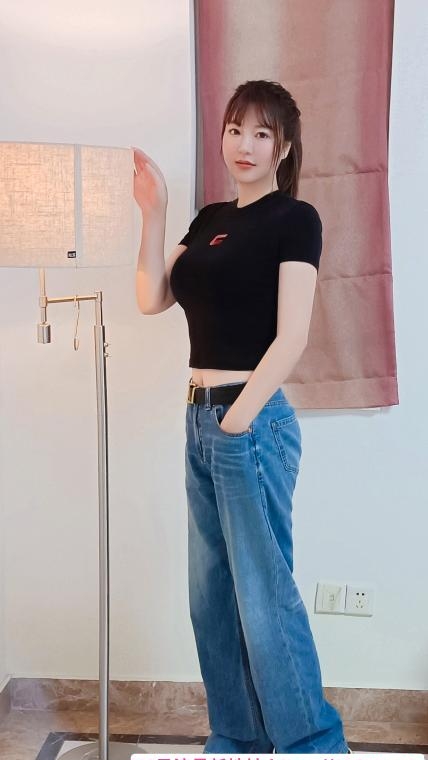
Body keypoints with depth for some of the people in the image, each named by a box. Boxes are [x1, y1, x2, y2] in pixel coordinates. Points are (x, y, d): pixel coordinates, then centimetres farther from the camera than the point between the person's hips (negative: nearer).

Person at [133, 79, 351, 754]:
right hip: (201, 420, 7)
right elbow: (152, 298, 8)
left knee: (263, 593, -3)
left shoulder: (294, 219, -4)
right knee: (211, 593, 12)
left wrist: (238, 419, -15)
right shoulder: (210, 219, 16)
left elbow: (292, 336, -12)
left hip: (252, 423, -7)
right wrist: (153, 213, 2)